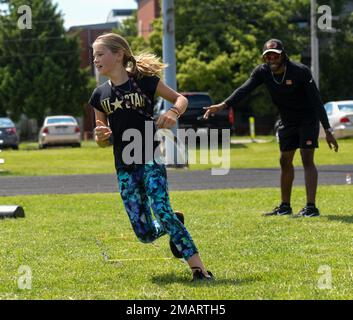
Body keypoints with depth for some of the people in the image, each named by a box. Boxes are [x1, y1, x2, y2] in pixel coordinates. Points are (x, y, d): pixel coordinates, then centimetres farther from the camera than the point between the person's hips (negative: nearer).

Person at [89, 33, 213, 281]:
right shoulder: (100, 95, 8)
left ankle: (198, 267, -23)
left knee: (161, 209, -25)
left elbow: (181, 99, 6)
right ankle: (174, 223, 33)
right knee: (145, 233, -1)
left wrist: (174, 112, -16)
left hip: (150, 160, -4)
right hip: (124, 169, 4)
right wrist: (101, 137, -9)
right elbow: (104, 141, 15)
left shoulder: (144, 81, -4)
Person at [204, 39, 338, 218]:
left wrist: (328, 131, -30)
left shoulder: (300, 71, -24)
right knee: (285, 161, 10)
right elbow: (244, 90, -25)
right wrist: (224, 105, -42)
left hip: (308, 119, -6)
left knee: (307, 159, -15)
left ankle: (311, 207, -18)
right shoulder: (262, 72, -11)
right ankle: (285, 206, 22)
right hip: (287, 121, 6)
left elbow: (316, 101, -25)